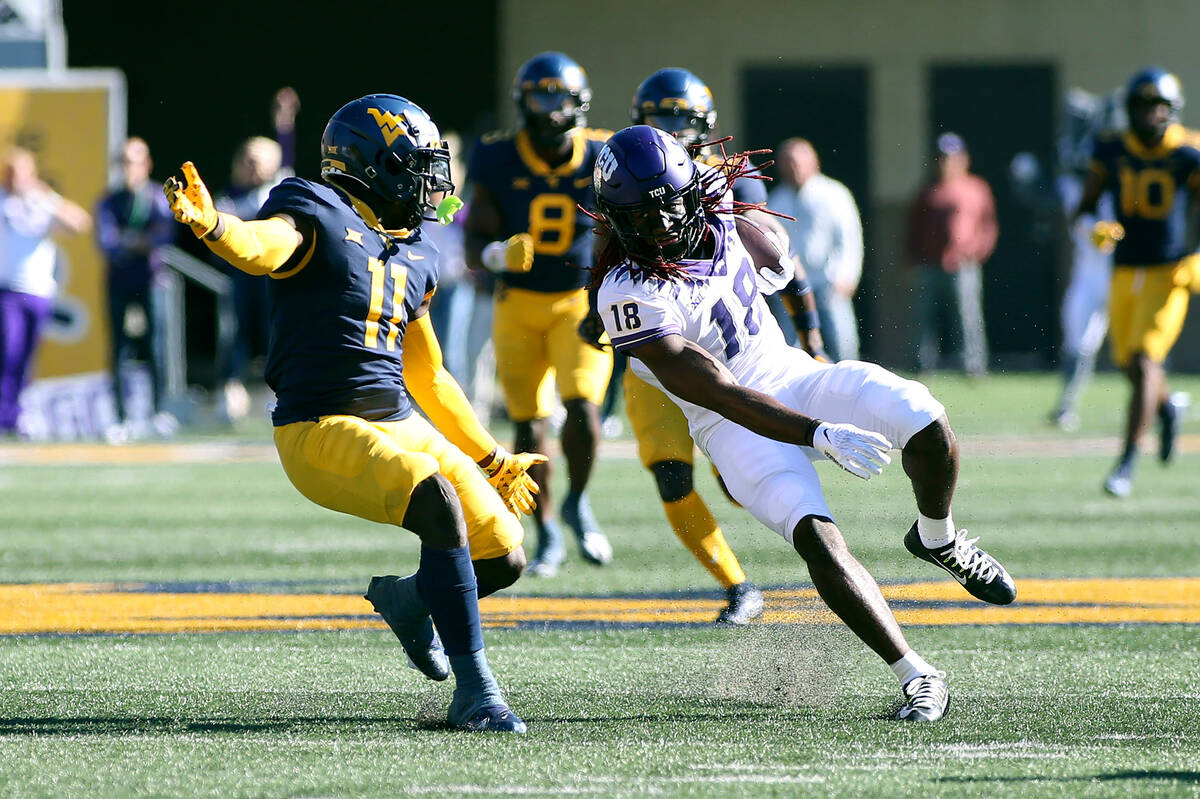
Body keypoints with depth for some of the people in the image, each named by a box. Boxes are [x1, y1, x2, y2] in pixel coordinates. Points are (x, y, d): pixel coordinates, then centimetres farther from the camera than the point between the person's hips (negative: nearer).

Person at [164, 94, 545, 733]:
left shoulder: (411, 255, 17)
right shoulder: (320, 217, -6)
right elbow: (265, 247, -30)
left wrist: (494, 459, 29)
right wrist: (210, 224, -52)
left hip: (401, 426, 8)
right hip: (322, 432, -8)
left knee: (503, 558, 1)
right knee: (441, 507, -30)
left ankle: (405, 598, 33)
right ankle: (474, 692, -25)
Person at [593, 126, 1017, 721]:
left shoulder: (715, 225, -1)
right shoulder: (631, 293, -23)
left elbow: (778, 270, 26)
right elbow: (718, 394, -30)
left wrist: (727, 210, 11)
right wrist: (820, 435, -36)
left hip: (792, 376, 6)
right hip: (739, 426, -6)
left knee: (924, 420, -21)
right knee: (817, 538, -30)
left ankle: (936, 538, 10)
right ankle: (915, 676, -22)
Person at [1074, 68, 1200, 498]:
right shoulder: (1111, 152, -1)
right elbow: (1083, 207, 5)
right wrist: (1095, 229, -17)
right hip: (1126, 272, 4)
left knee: (1143, 361, -15)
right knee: (1131, 364, 11)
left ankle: (1127, 460, -11)